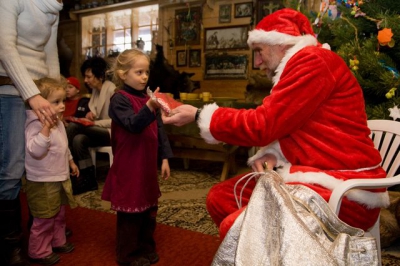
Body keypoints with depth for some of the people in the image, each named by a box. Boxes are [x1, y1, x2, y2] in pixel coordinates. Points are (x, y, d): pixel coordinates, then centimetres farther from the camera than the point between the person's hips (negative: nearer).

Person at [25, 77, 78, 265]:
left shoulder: (57, 122, 6)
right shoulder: (35, 124, -23)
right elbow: (35, 151, -36)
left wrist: (70, 161, 27)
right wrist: (46, 127, -40)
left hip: (60, 178, 9)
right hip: (43, 182, -9)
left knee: (59, 215, 22)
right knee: (44, 219, 4)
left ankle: (58, 241, 40)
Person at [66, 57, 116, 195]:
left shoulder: (111, 90, -13)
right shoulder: (95, 90, 12)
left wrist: (95, 123, -19)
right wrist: (91, 114, -7)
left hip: (112, 132, -7)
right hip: (99, 131, 7)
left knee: (73, 127, -23)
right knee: (78, 139, -24)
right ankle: (87, 178, -13)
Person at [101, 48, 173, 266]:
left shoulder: (147, 98, 10)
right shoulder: (119, 99, -12)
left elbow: (159, 130, 11)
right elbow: (133, 125, -28)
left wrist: (165, 158, 6)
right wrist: (150, 107, -45)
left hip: (148, 165, 8)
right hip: (128, 168, -7)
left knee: (149, 209, 17)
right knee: (130, 212, 4)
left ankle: (146, 248, 34)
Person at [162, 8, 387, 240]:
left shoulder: (313, 61, -13)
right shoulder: (302, 65, 18)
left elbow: (261, 125, -17)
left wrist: (198, 115, -6)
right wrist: (272, 154, -3)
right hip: (311, 176, 10)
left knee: (236, 227, -26)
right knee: (220, 197, 5)